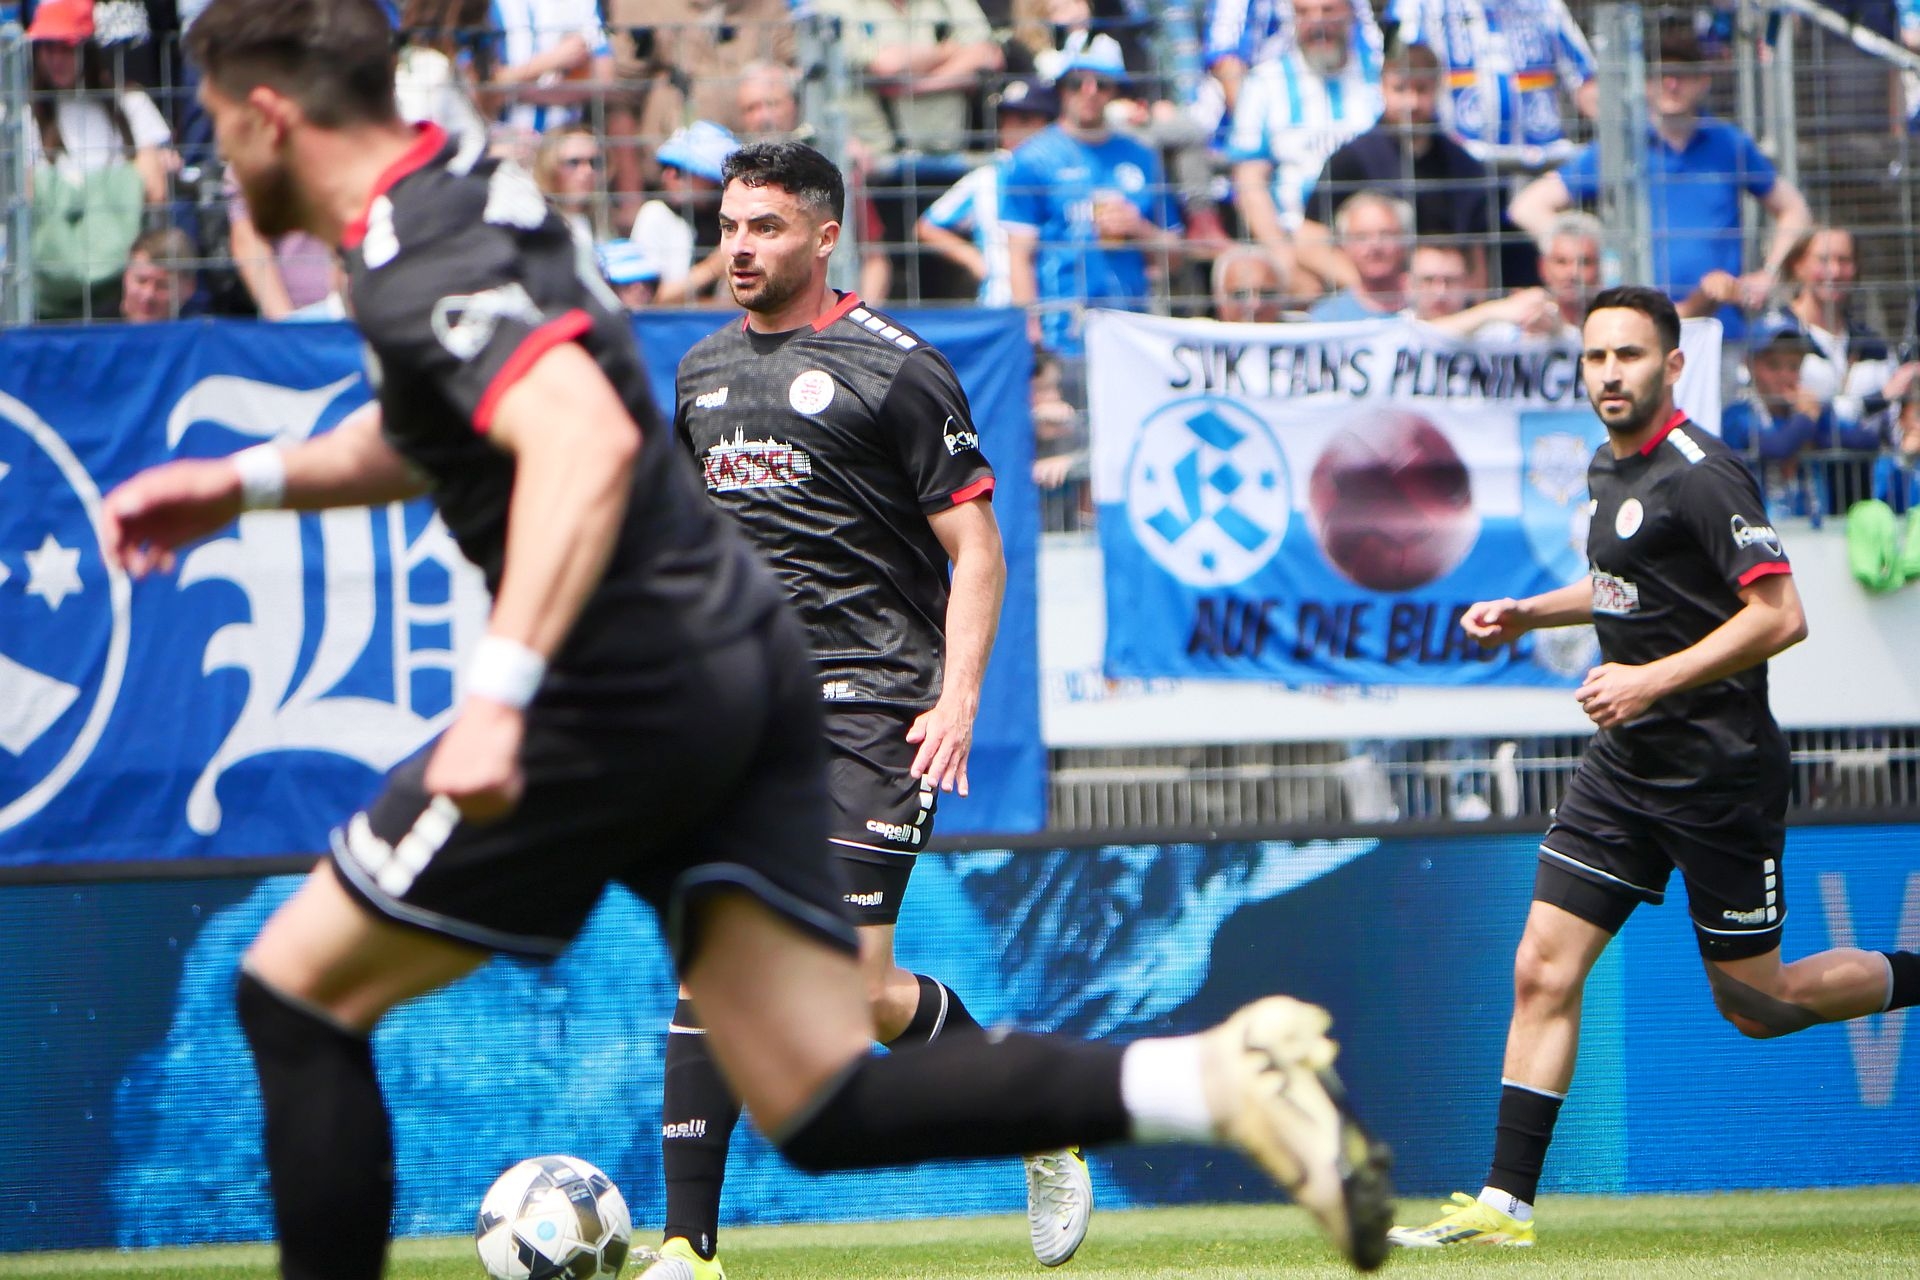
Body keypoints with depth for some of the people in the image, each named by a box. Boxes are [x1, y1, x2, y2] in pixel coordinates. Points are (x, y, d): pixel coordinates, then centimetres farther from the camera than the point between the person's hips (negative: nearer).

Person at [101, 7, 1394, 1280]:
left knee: (295, 990, 5)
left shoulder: (422, 261, -14)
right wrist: (248, 481, 28)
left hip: (627, 697, -9)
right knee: (827, 1108, 3)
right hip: (748, 665, 9)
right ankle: (1223, 1077, -12)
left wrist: (500, 689, -39)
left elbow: (588, 443, -32)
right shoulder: (473, 195, 16)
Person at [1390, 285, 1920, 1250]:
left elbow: (1780, 616, -23)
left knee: (1756, 1006, 2)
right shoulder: (1611, 466, 11)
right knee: (1542, 972, -1)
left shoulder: (1702, 475, -17)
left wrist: (1654, 680, -27)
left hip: (1718, 768, -8)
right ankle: (1506, 1205, 0)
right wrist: (1527, 614, 16)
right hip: (1625, 763, 8)